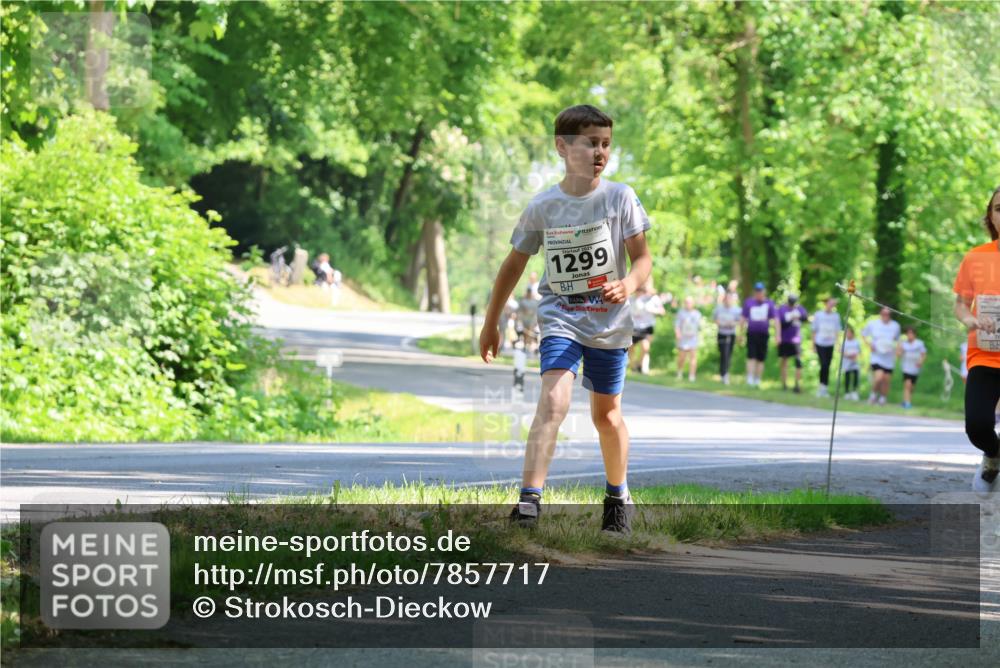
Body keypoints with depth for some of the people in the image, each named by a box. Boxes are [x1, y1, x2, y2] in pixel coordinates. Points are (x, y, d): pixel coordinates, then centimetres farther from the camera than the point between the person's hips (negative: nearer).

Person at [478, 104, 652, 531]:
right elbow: (515, 263, 8)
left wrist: (630, 284, -26)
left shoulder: (620, 198, -5)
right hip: (560, 319, -1)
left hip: (610, 323, 1)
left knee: (607, 414, 14)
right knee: (554, 400, -22)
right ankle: (530, 498, -29)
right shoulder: (542, 207, -4)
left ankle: (618, 496, 37)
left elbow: (642, 257, -2)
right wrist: (491, 323, 13)